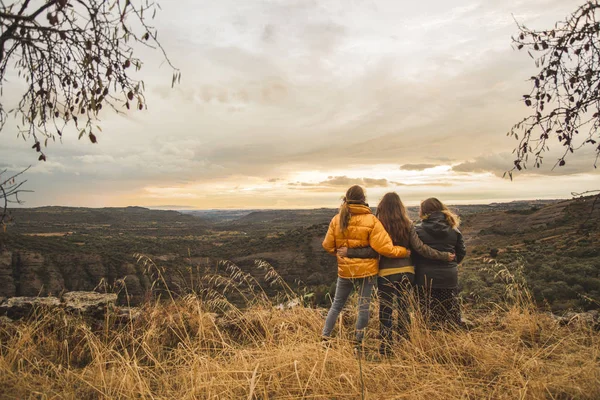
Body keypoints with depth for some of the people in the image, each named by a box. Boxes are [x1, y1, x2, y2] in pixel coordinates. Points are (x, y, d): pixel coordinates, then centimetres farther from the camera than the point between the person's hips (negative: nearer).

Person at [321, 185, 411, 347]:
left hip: (344, 270, 3)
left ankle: (325, 338, 20)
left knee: (336, 304, 18)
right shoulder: (371, 220, -12)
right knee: (363, 307, 9)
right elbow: (384, 247, -16)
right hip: (365, 270, -3)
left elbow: (328, 245, 2)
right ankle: (358, 343, 16)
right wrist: (404, 252, -3)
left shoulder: (337, 219, -2)